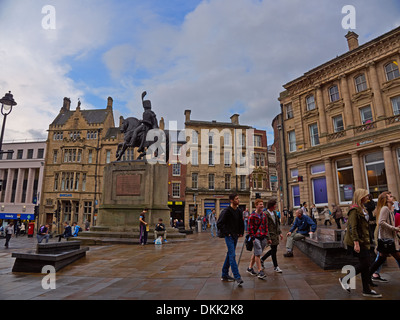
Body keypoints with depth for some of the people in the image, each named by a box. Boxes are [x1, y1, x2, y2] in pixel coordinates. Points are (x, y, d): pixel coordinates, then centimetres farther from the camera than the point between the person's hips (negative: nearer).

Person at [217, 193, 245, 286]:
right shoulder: (226, 211, -14)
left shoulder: (239, 211, 9)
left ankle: (224, 275, 25)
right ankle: (237, 277, -10)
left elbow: (241, 223, 22)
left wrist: (241, 232, 13)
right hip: (229, 236, -8)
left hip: (235, 236, 8)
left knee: (230, 255, 14)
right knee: (232, 255, -11)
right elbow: (219, 224, -15)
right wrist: (226, 233, -14)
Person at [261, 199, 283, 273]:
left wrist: (280, 233, 14)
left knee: (273, 250, 14)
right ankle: (276, 267, 17)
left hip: (276, 234, 8)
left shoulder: (274, 213, 9)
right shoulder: (265, 214, -18)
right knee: (274, 250, 1)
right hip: (271, 235, -8)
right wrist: (268, 238, -20)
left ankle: (262, 259, 31)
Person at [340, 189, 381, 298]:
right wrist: (356, 243, -26)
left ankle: (366, 290, 19)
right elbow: (352, 227, -21)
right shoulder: (354, 209, -16)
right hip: (357, 241, -10)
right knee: (364, 264, -7)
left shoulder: (362, 209, 16)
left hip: (364, 241, 10)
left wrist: (367, 241, 22)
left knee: (365, 264, 11)